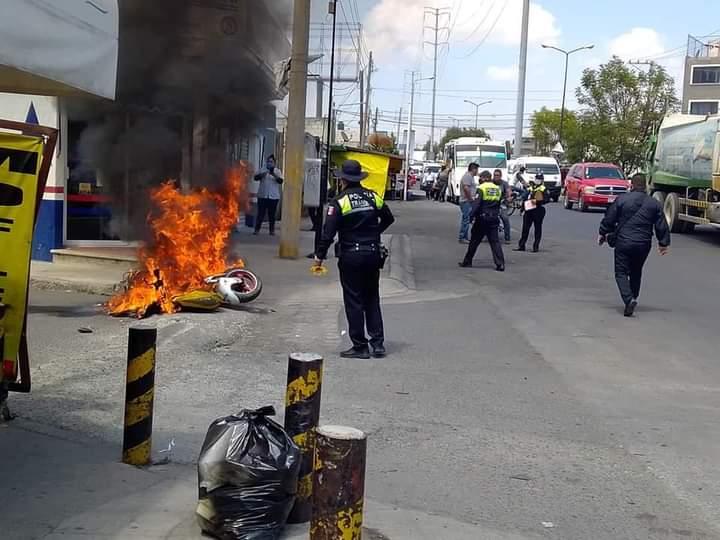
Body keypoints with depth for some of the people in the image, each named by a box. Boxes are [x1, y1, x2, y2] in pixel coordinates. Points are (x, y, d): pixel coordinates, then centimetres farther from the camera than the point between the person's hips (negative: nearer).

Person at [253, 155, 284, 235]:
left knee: (272, 215, 3)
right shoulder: (262, 170, 9)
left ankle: (272, 230, 9)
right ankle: (257, 229, 3)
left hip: (274, 196, 0)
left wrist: (274, 175, -24)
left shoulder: (277, 171, 7)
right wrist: (263, 174, -21)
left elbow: (280, 181, -7)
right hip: (262, 196, 0)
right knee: (260, 214, -1)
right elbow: (256, 178, -3)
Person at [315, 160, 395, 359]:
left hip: (350, 256, -5)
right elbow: (388, 218, 18)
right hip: (373, 253, 5)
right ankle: (378, 343, 13)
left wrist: (320, 255, -6)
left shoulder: (339, 202, -11)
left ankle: (360, 346, 6)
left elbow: (328, 232, -15)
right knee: (372, 299, 15)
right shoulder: (373, 197, 4)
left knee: (354, 301, 3)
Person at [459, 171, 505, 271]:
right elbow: (498, 204, 15)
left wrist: (472, 215, -13)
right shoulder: (497, 189, 11)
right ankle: (500, 264, -8)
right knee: (495, 242, 3)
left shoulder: (482, 188, -8)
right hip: (494, 219, 5)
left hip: (482, 218, -5)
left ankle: (467, 262, 17)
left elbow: (477, 203, -16)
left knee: (474, 241, 7)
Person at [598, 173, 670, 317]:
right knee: (636, 273, 21)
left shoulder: (621, 199, -5)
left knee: (621, 272, 0)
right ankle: (632, 298, 29)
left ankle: (629, 299, -21)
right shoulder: (654, 203, 5)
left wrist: (603, 234, 14)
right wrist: (664, 243, 17)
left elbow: (609, 219, 0)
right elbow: (662, 226, 7)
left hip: (623, 242, -3)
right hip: (643, 245, 4)